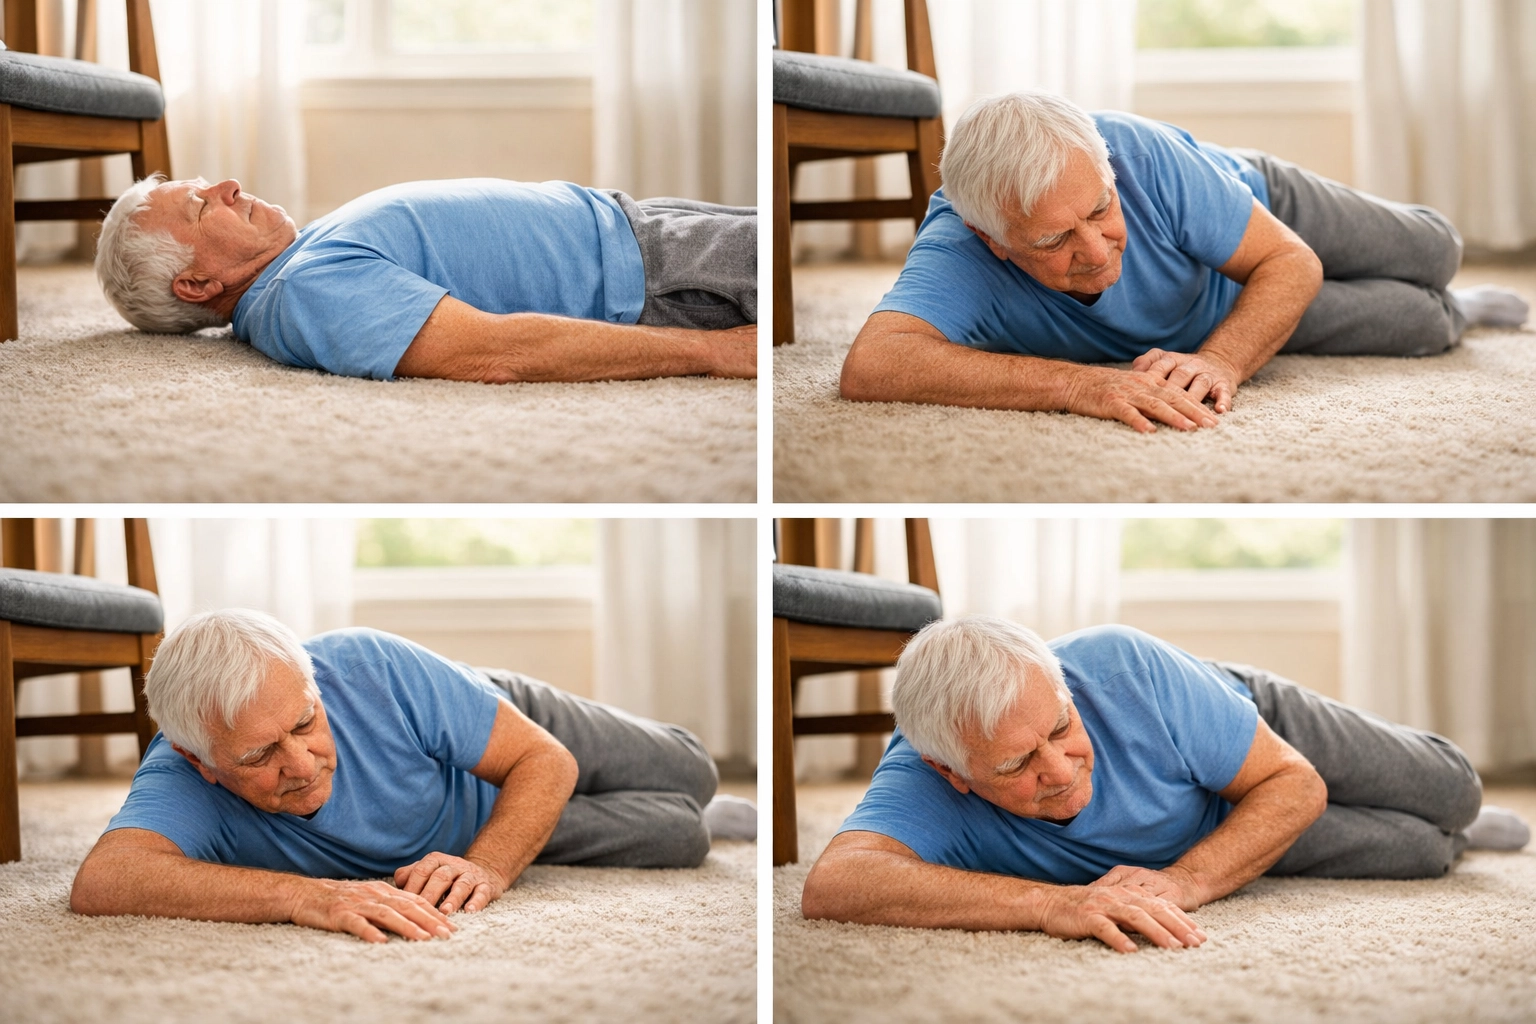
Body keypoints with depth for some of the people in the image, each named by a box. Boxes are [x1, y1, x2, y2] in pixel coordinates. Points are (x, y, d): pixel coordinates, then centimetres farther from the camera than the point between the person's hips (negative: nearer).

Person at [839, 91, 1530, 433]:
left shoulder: (1139, 151, -44)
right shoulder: (956, 256, -47)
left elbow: (1292, 264, -32)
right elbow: (869, 363, -67)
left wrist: (1218, 361, -53)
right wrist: (1083, 383, -70)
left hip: (1255, 204, 0)